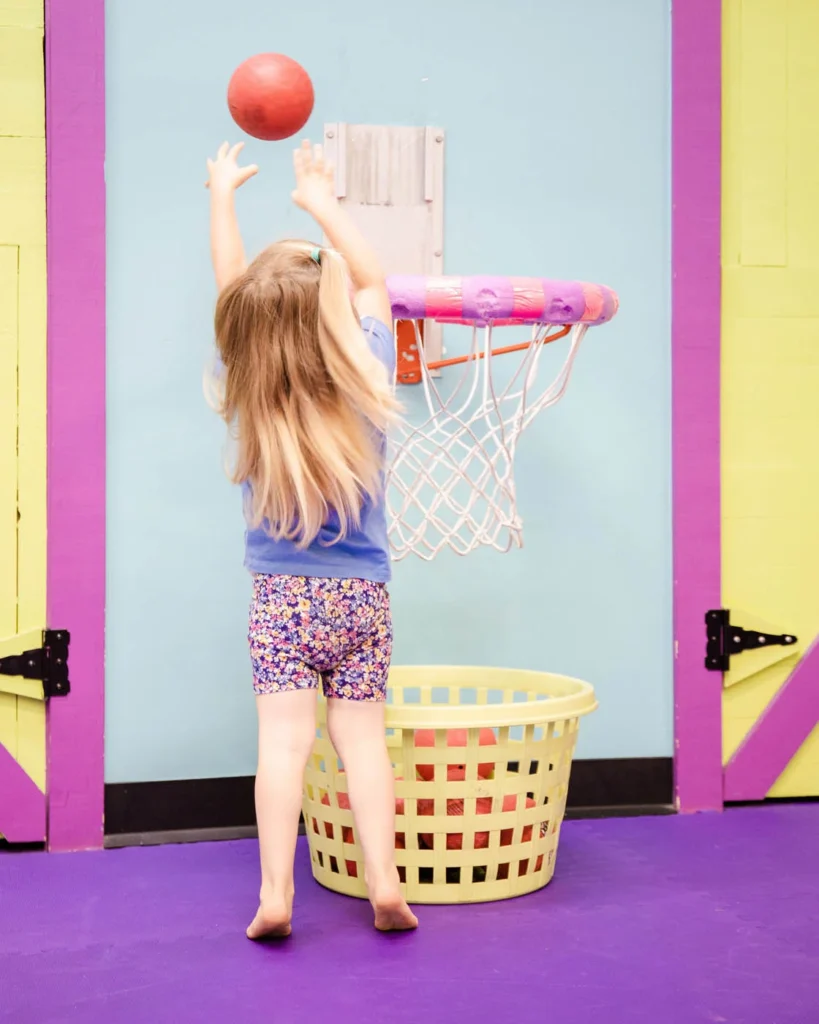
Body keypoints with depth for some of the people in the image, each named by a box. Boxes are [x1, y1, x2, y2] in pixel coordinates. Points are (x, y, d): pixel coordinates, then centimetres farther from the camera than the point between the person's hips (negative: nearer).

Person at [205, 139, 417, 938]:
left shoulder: (247, 398, -8)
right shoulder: (366, 383, -9)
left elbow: (228, 285, 6)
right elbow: (373, 279, 7)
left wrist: (221, 195, 19)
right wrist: (321, 199, 17)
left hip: (280, 598, 0)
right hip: (362, 596, 1)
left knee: (283, 739, -3)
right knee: (361, 736, 5)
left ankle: (274, 892, -6)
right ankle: (384, 881, 3)